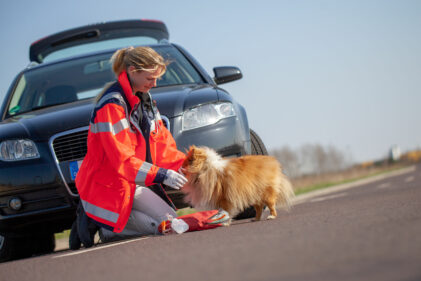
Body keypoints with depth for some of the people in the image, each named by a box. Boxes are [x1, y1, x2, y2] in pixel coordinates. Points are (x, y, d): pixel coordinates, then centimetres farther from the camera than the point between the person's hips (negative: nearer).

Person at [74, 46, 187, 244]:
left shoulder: (143, 98, 7)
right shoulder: (112, 105, -23)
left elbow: (162, 143, 9)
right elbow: (122, 159, -26)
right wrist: (161, 175, -32)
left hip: (132, 183, 10)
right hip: (109, 186, -10)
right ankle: (94, 216, -2)